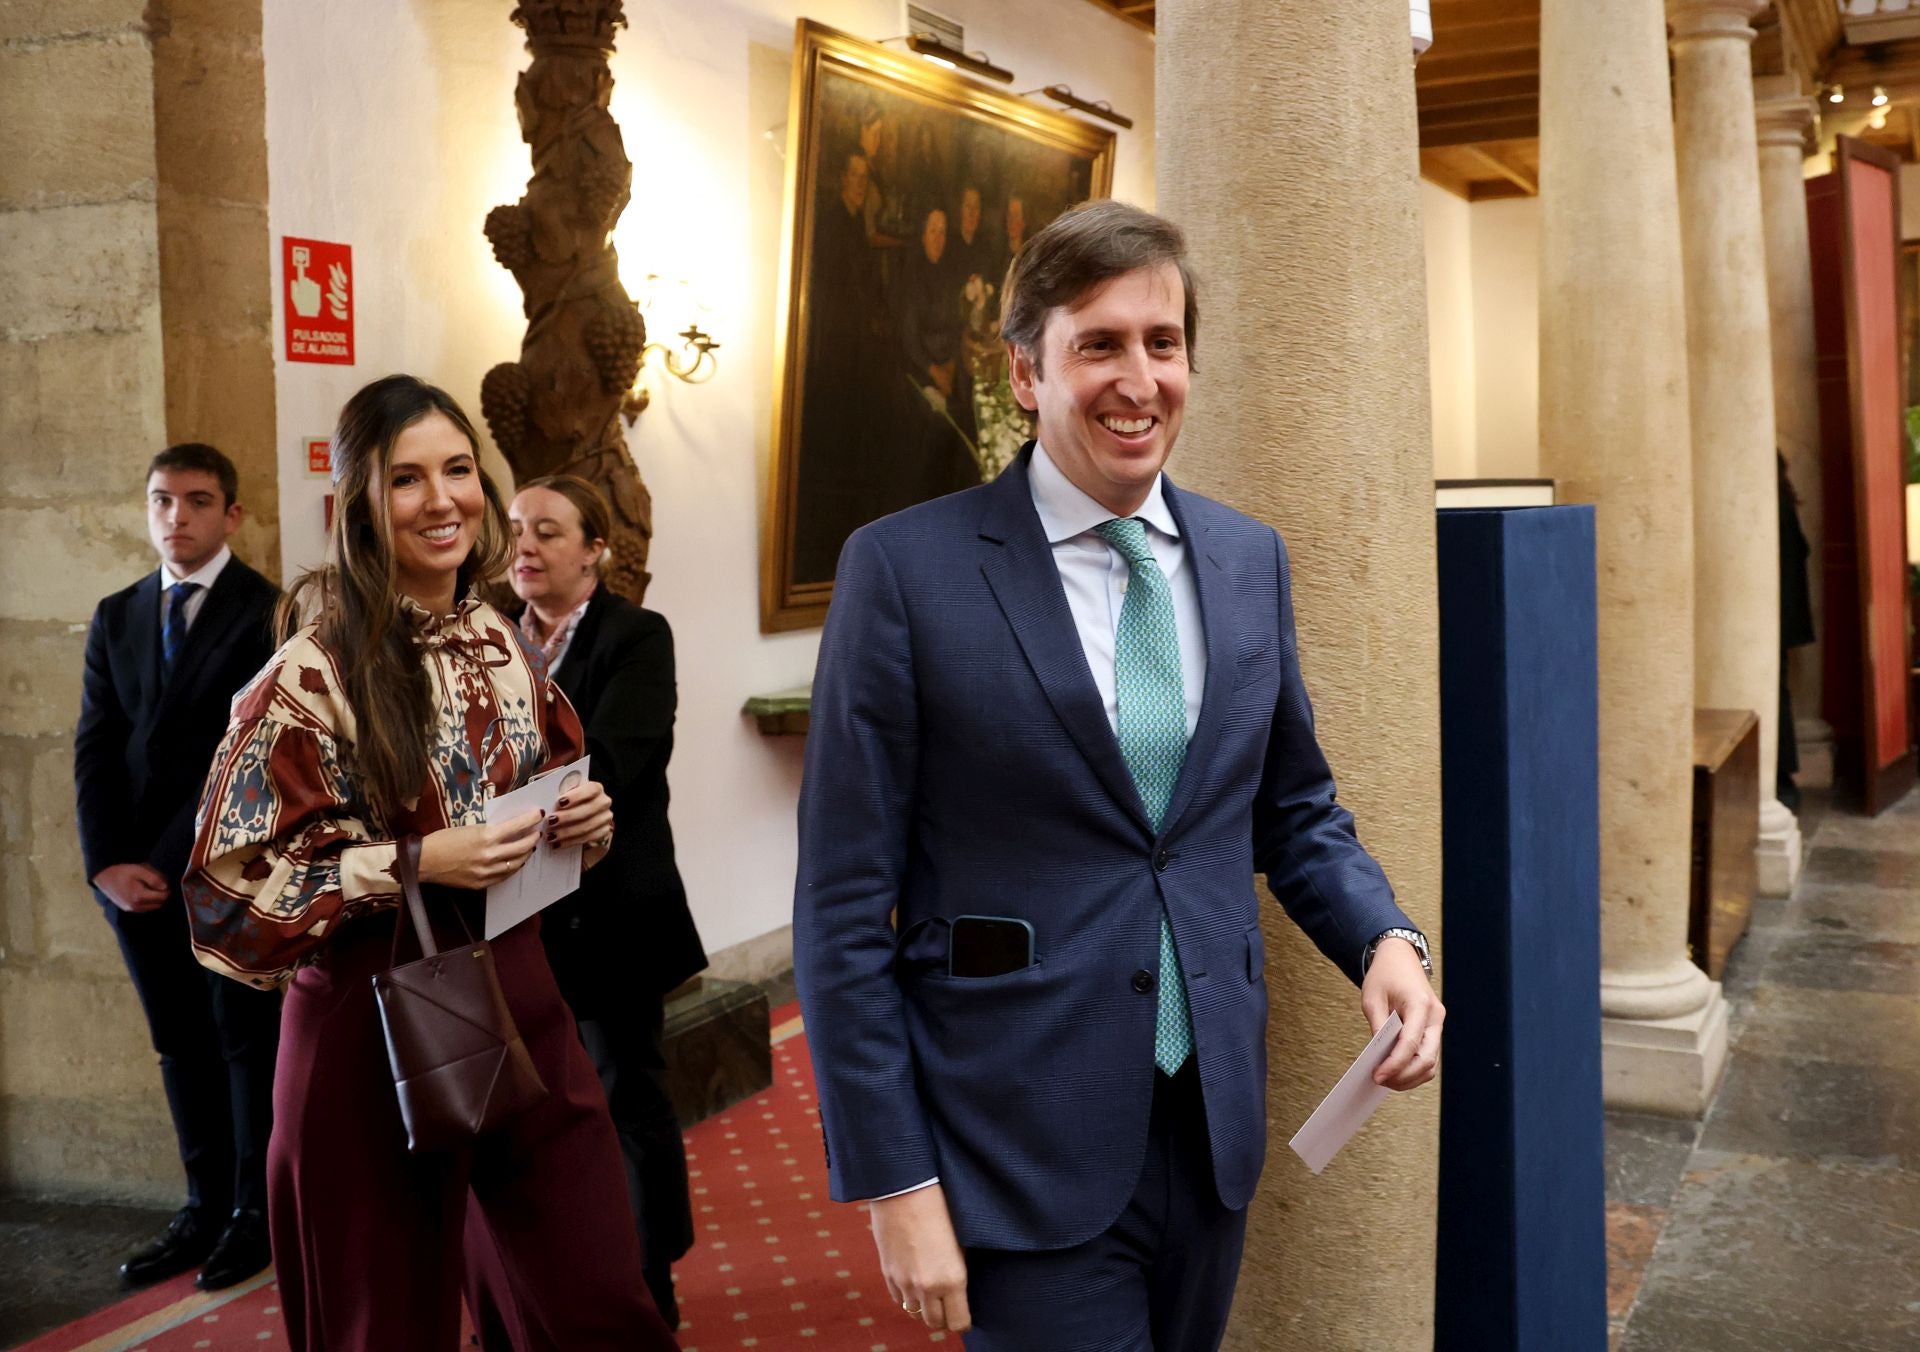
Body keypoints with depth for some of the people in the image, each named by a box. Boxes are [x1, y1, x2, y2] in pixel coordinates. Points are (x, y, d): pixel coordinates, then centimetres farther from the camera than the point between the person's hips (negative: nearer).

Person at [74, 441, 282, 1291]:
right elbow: (96, 748, 7)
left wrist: (174, 862, -13)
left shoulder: (267, 612, -7)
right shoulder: (116, 617, 12)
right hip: (137, 872, 5)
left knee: (247, 1042, 4)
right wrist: (108, 862, -4)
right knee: (180, 1046, 11)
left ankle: (256, 1213, 16)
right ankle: (205, 1209, 21)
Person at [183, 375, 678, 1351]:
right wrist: (413, 865, -21)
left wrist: (583, 821, -4)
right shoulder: (314, 671, -13)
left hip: (519, 995, 5)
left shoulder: (505, 646, 5)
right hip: (377, 1023, -5)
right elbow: (233, 886, -12)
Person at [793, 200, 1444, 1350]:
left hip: (1212, 1118, 5)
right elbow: (845, 903, -9)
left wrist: (1383, 936, -5)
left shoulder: (1250, 559, 5)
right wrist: (894, 1183, -10)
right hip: (1025, 1152, -4)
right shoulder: (907, 568, -10)